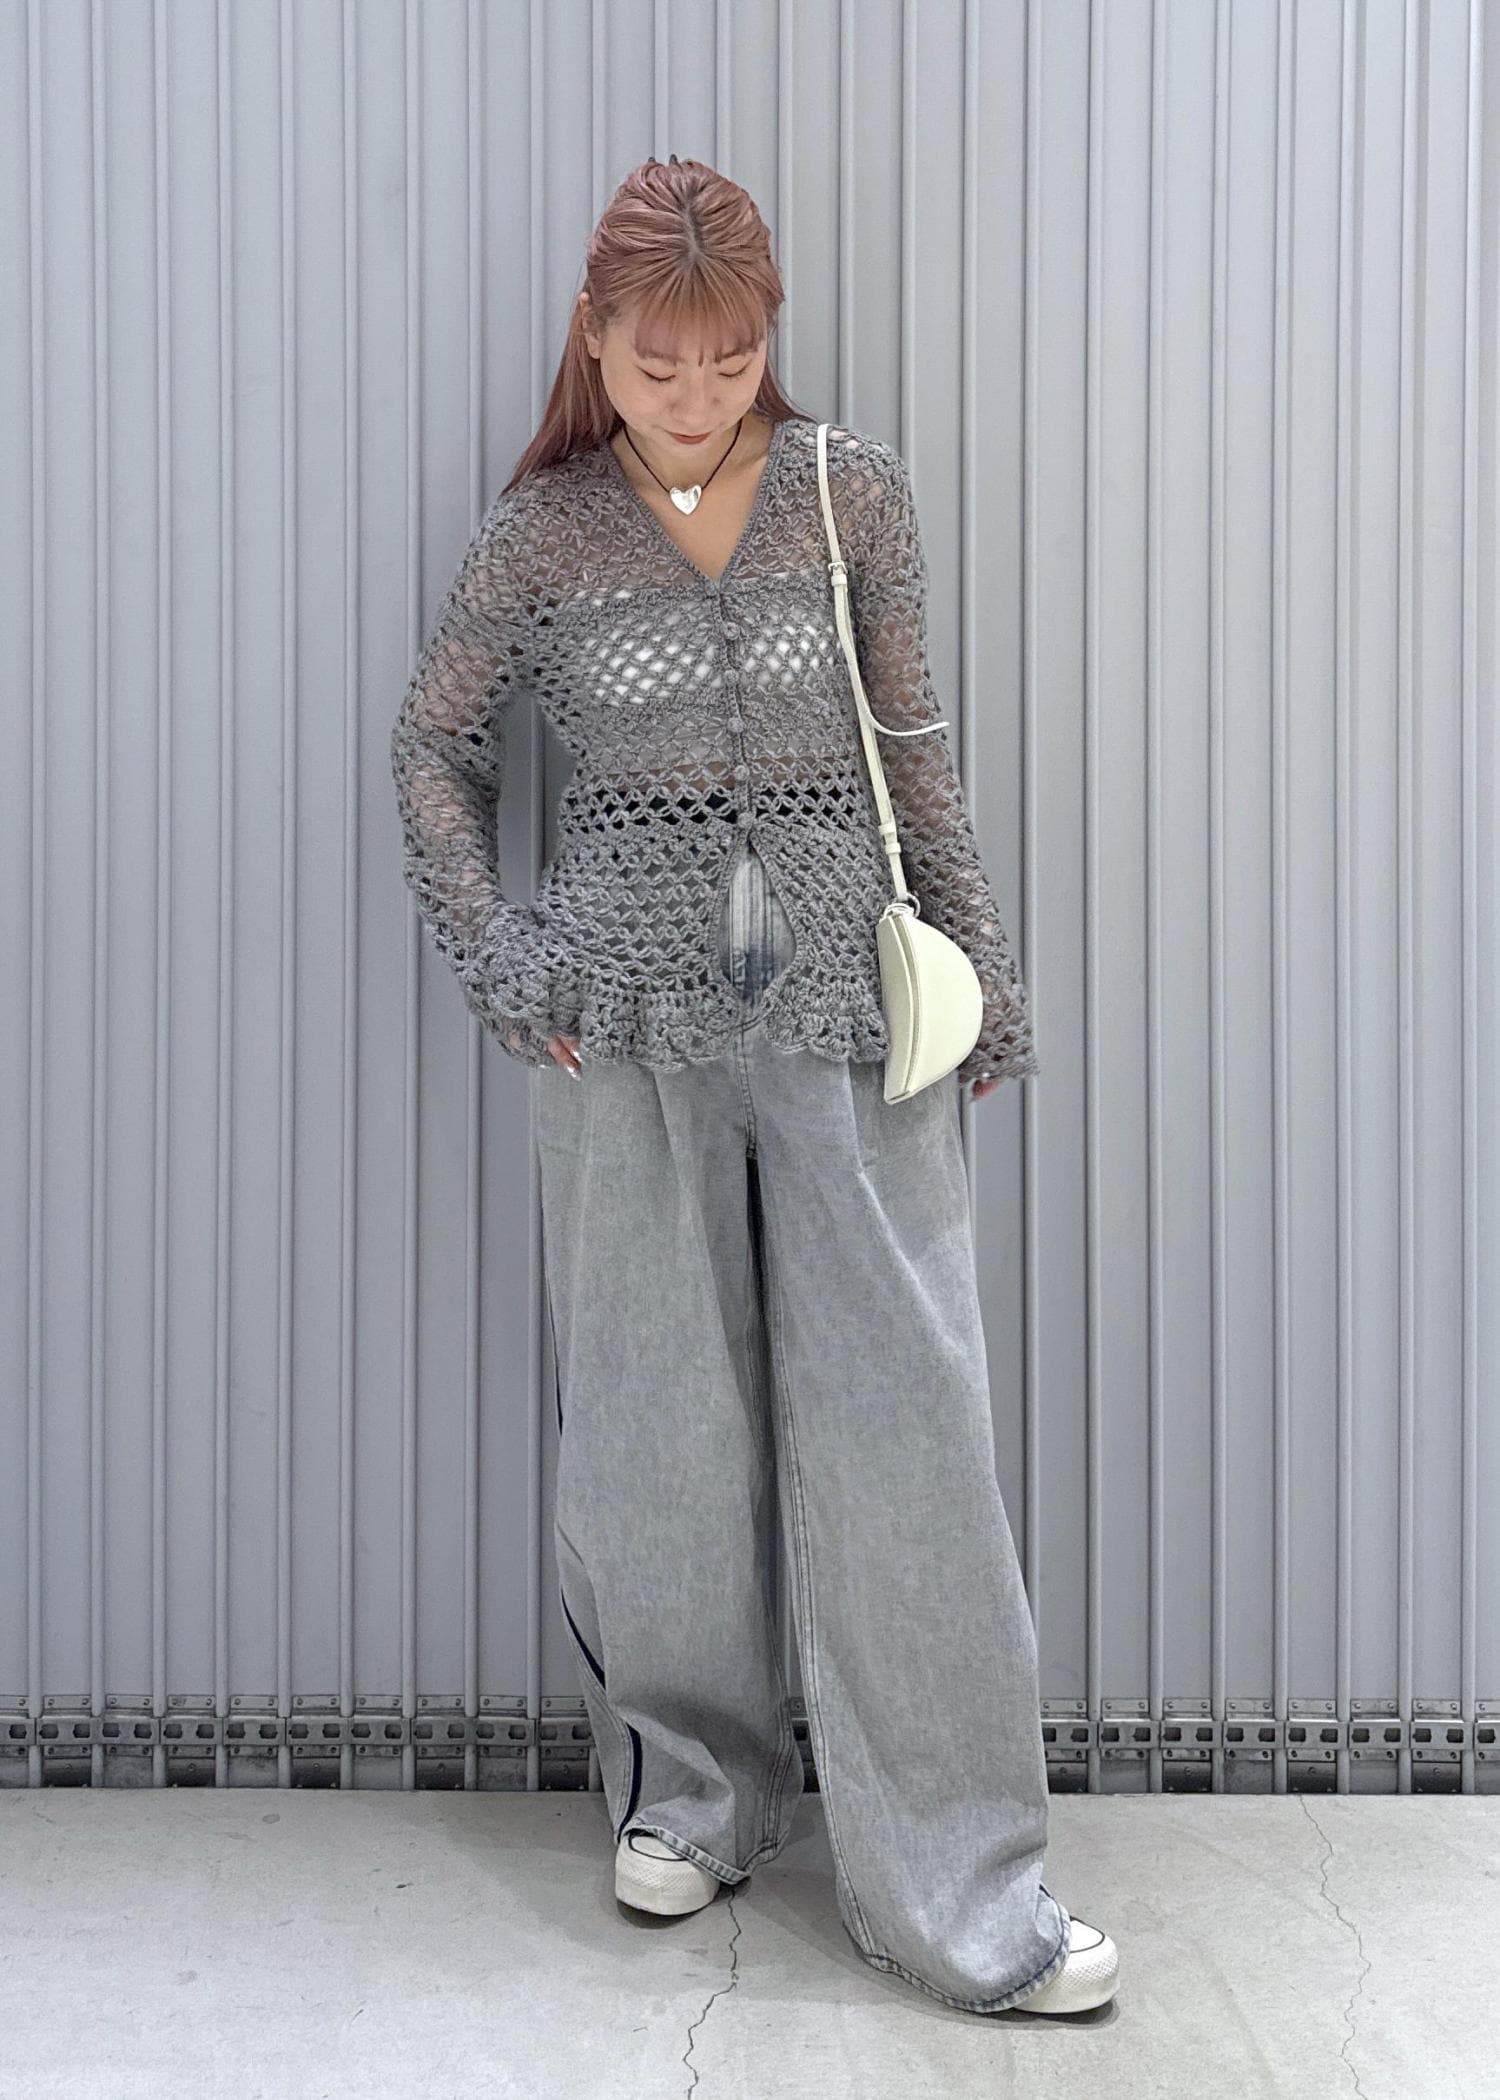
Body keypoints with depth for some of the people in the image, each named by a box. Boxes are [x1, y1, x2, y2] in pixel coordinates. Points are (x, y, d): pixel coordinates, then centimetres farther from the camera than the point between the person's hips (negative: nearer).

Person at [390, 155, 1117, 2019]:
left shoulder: (854, 491, 4)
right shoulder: (544, 529, 2)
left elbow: (910, 748, 9)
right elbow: (434, 748, 11)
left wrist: (979, 960, 6)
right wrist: (489, 953, -1)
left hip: (842, 997, 0)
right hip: (628, 1018, 0)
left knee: (902, 1417, -2)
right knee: (656, 1418, 8)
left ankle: (951, 1880, 8)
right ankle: (689, 1787, 29)